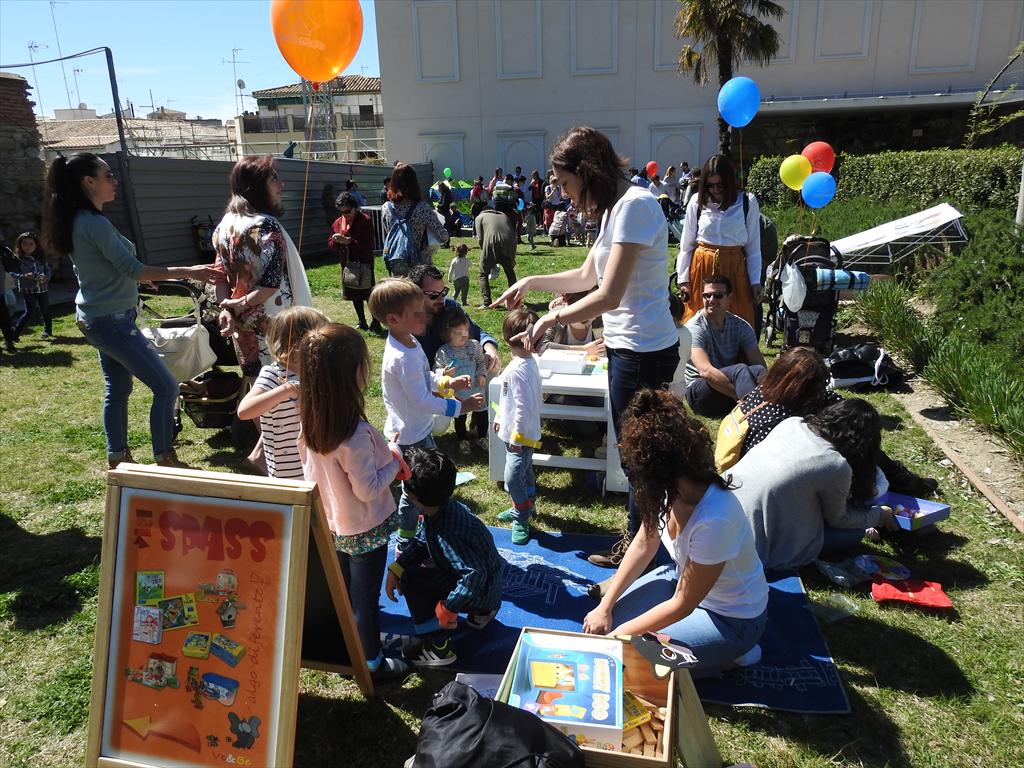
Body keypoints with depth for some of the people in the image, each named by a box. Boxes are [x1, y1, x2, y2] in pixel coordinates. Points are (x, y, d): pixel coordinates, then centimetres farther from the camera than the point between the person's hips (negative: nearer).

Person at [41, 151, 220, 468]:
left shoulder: (77, 221, 10)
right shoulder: (95, 223, -20)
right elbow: (132, 269, -25)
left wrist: (139, 275, 33)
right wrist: (187, 272, -26)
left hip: (94, 318, 11)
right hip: (112, 320, -11)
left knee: (117, 389, 18)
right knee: (166, 387, -8)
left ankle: (117, 458, 27)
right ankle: (165, 460, -3)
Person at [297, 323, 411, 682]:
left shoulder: (311, 422, -10)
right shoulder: (356, 433, -33)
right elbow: (368, 489, -26)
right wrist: (394, 461, -11)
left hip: (330, 525, 7)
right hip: (364, 530, -7)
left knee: (342, 591, 26)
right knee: (365, 597, 12)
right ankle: (371, 664, 32)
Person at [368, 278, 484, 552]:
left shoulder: (409, 342, 0)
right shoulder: (402, 359, -32)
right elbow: (421, 400, -29)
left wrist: (447, 382, 1)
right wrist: (460, 406, -24)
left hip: (419, 428, 10)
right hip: (410, 435, -10)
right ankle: (405, 546, 26)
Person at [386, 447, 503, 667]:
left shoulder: (446, 533, -35)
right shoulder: (443, 507, -8)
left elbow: (475, 575, -39)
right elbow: (420, 542, 5)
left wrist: (447, 609, -30)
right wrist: (394, 570, -7)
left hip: (482, 590, -9)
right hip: (484, 580, 9)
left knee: (411, 578, -12)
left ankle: (439, 648, -2)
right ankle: (481, 612, 24)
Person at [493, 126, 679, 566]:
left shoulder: (634, 205, -18)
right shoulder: (615, 208, 13)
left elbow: (609, 295, -23)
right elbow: (586, 276, 23)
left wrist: (551, 319, -13)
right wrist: (531, 283, 18)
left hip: (642, 350, -10)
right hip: (629, 345, 10)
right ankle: (639, 538, 34)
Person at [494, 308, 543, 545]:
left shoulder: (517, 370, -29)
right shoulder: (530, 362, 3)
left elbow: (524, 407, -28)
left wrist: (516, 437, -21)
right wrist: (500, 417, 24)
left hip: (520, 435, -11)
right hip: (521, 432, 11)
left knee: (513, 478, -4)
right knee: (524, 471, 25)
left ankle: (521, 519, 12)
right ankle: (526, 506, 43)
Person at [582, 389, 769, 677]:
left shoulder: (713, 519, -39)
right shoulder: (674, 485, -19)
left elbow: (681, 606, -25)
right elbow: (644, 544, -3)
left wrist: (620, 634, -14)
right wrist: (605, 607, -3)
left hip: (730, 618, -6)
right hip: (685, 577, 6)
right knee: (602, 621, -1)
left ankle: (730, 657, 4)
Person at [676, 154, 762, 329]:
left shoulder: (748, 202, -3)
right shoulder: (697, 202, -2)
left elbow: (753, 247, 2)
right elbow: (686, 245, 3)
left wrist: (755, 281, 0)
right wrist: (683, 279, 1)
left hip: (734, 268, 0)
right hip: (701, 268, 0)